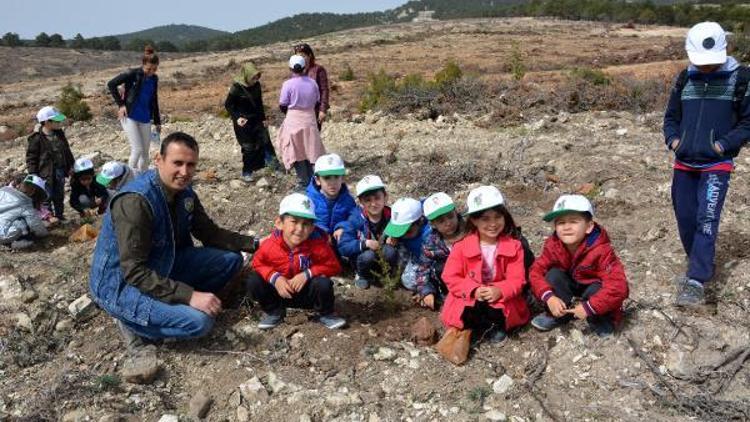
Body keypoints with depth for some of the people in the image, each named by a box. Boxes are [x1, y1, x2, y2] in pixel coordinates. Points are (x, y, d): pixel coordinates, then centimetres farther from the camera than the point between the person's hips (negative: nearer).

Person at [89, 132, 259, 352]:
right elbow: (134, 271, -31)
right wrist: (189, 295, -35)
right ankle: (133, 322, -2)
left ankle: (175, 305, 4)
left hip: (162, 269, 8)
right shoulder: (135, 201, -29)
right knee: (199, 321, -26)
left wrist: (254, 243, -6)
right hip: (123, 285, -8)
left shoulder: (184, 191, -4)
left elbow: (210, 233, 7)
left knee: (231, 259, 1)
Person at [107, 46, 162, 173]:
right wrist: (121, 104, -11)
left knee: (145, 151, 7)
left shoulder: (154, 79, 5)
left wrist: (157, 122, 15)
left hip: (145, 118, 5)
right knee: (138, 149, -10)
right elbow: (111, 84, -7)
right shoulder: (133, 74, -11)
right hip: (130, 116, -5)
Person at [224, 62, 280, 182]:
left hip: (256, 119, 5)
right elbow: (228, 105, -9)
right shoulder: (237, 88, -17)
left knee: (265, 141, 1)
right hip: (243, 122, -5)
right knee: (248, 147, 2)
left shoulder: (257, 85, -2)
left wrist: (263, 118, 10)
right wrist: (237, 118, -21)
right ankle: (246, 172, 18)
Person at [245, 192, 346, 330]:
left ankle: (325, 314, 3)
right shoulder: (270, 244, -19)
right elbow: (258, 263, -3)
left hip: (308, 293, -1)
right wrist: (274, 277, -22)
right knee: (253, 282, -19)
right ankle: (275, 312, 8)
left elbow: (333, 266, -15)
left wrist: (307, 274, -27)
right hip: (280, 291, 2)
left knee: (324, 284, -33)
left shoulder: (318, 244, -23)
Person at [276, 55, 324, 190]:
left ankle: (303, 183, 9)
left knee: (297, 152, 6)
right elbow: (317, 101, 5)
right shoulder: (312, 83, -2)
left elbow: (282, 106, -9)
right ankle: (311, 180, 22)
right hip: (310, 119, 4)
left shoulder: (288, 84, -13)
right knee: (309, 151, 15)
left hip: (294, 120, -3)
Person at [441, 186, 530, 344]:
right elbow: (451, 277, -8)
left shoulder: (513, 246, -5)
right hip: (468, 298, 0)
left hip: (502, 300, 0)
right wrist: (474, 291, -23)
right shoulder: (462, 246, -7)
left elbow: (517, 280, -9)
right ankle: (493, 326, -6)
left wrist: (499, 291, -29)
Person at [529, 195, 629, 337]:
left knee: (596, 290, -35)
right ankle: (560, 314, -4)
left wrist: (589, 307, -39)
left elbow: (618, 286, -40)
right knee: (553, 275, -22)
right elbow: (537, 271, -17)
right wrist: (549, 297, -34)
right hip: (572, 284, 4)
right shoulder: (553, 245, -21)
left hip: (594, 286, -4)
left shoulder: (601, 251, -35)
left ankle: (602, 319, -5)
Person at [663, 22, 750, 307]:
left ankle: (696, 282, -14)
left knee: (706, 221, -13)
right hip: (683, 164, 5)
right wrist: (672, 138, -2)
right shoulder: (684, 79, 6)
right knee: (685, 219, 10)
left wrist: (724, 144, -14)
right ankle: (699, 267, 29)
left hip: (717, 166, -4)